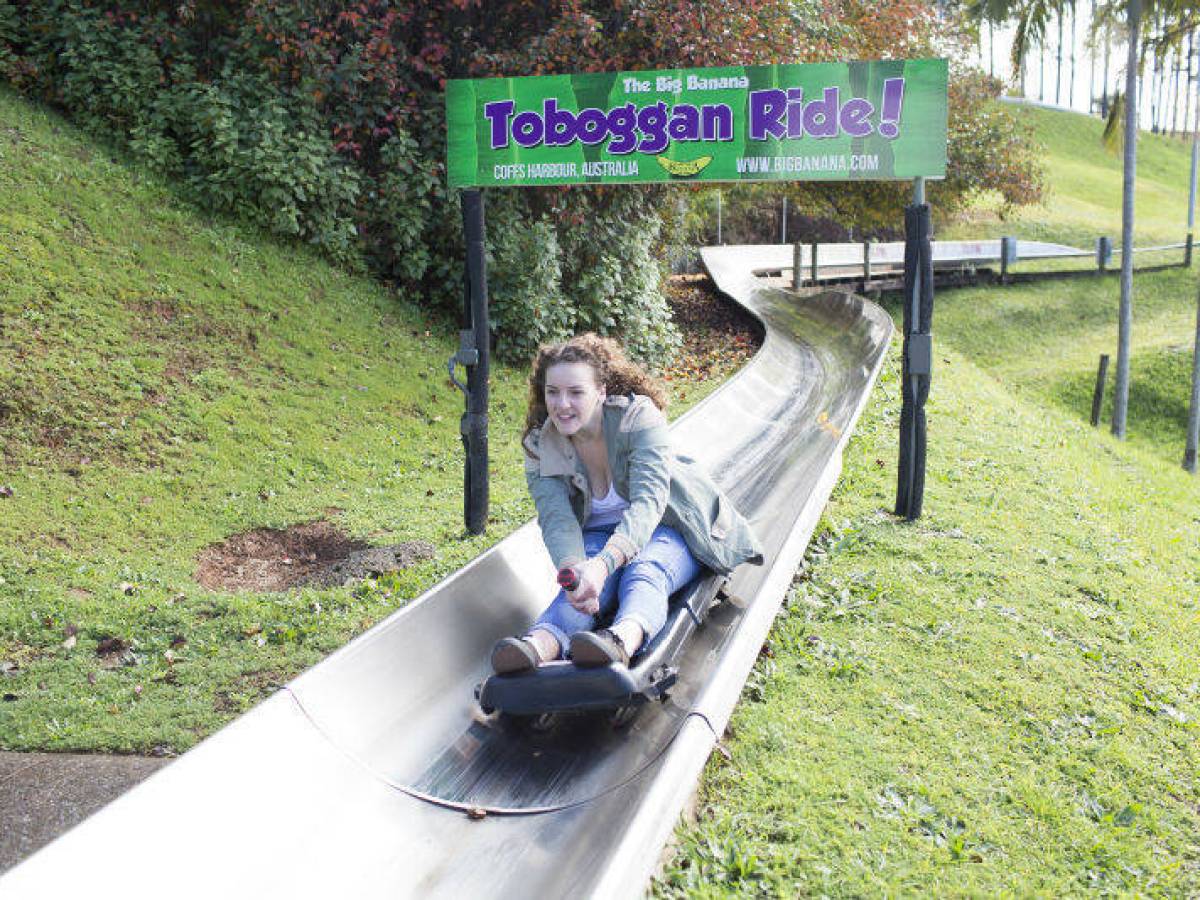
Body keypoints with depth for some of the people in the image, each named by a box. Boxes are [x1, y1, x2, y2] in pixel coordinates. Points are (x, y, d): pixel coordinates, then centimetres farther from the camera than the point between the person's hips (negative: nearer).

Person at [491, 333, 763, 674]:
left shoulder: (638, 416, -24)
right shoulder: (540, 446, -12)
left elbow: (648, 500, -37)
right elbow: (556, 519, -25)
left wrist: (603, 564, -54)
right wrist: (573, 569, -49)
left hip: (665, 528, -2)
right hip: (598, 537, 3)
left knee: (644, 573, -36)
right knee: (584, 580, -32)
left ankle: (623, 639, -68)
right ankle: (542, 643, -62)